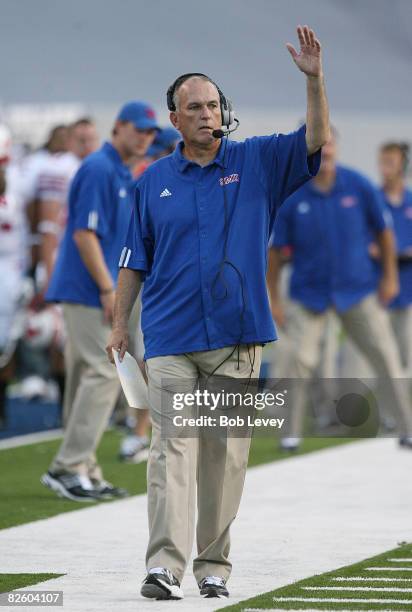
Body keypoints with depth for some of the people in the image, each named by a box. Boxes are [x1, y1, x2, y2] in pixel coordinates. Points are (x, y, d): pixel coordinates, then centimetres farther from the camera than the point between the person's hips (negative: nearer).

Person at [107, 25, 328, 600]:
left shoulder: (254, 162, 6)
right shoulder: (154, 181, 9)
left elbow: (315, 142, -7)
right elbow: (135, 261, 13)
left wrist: (314, 79, -20)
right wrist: (119, 325, 7)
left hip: (237, 337, 1)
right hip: (171, 338, 0)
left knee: (227, 454, 4)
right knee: (173, 448, -10)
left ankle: (214, 564, 12)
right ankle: (165, 566, -17)